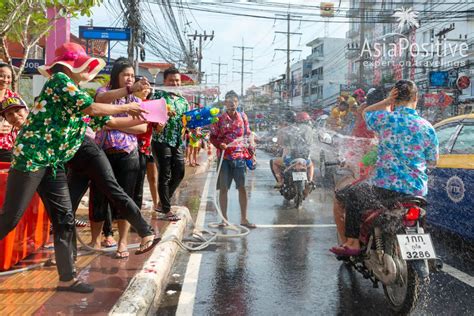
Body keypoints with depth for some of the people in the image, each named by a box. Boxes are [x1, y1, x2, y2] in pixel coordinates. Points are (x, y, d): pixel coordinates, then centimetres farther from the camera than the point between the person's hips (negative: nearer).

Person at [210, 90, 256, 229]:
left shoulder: (243, 117, 7)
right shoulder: (219, 118, 0)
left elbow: (248, 135, 13)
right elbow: (213, 137, 2)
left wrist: (250, 150, 6)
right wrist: (220, 145, -16)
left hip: (240, 156, 2)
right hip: (224, 157, -2)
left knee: (242, 187, 3)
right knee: (223, 188, 3)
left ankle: (243, 218, 13)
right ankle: (224, 218, 14)